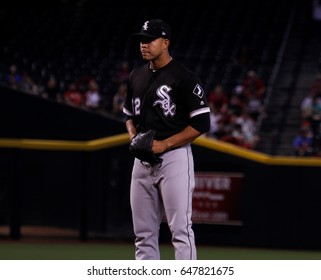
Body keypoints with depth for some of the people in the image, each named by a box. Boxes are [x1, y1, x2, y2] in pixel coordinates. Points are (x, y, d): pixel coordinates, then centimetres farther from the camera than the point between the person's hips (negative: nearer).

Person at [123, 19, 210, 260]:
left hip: (174, 157, -7)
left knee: (181, 230, -10)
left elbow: (201, 123, -11)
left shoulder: (184, 78, -9)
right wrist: (134, 137, 4)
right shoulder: (137, 76, 13)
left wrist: (165, 144, -16)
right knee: (143, 232, 9)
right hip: (143, 160, 7)